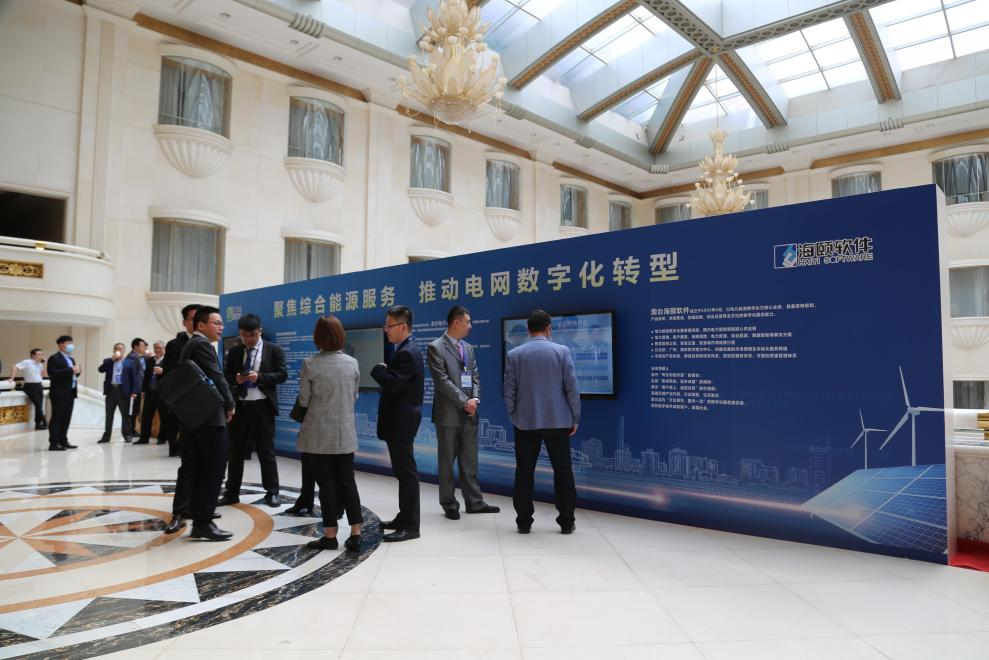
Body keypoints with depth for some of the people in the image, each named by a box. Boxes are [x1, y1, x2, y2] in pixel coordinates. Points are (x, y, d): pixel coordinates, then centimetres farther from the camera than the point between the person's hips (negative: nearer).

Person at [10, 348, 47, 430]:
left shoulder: (39, 364, 14)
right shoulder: (27, 362, -7)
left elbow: (45, 375, 14)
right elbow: (15, 368, -13)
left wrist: (43, 364, 6)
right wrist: (12, 378, -21)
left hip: (39, 386, 7)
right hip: (31, 386, -7)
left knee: (39, 406, 2)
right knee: (38, 406, -9)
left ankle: (38, 425, 6)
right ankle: (45, 424, -5)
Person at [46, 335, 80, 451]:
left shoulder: (71, 359, 20)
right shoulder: (54, 358, -7)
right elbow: (52, 373, -21)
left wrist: (77, 371, 2)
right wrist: (70, 370, -24)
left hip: (70, 393, 8)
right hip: (59, 393, -8)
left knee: (66, 418, 10)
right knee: (57, 418, -5)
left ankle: (63, 441, 16)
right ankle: (53, 443, -3)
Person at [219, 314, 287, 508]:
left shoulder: (274, 350, 0)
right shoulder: (234, 352, 10)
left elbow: (282, 374, -6)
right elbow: (225, 376, 11)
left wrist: (260, 377, -19)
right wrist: (235, 379, -12)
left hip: (262, 406, -3)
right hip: (239, 406, 3)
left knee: (266, 451, 3)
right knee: (235, 451, 10)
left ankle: (272, 492, 12)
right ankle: (231, 493, 19)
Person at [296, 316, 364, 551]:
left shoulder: (310, 364, -12)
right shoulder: (352, 363, -2)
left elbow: (304, 400, -5)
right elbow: (354, 396, 7)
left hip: (318, 435, -3)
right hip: (345, 434, 3)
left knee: (326, 485, 5)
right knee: (347, 482, 10)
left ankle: (330, 535, 12)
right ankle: (355, 534, 10)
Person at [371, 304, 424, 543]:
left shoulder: (406, 353, -19)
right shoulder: (406, 350, 14)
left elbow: (392, 385, -26)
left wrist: (378, 369, -12)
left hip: (401, 422, -11)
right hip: (399, 421, 11)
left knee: (407, 472, -4)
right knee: (403, 471, 17)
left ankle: (410, 526, 3)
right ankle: (405, 517, 28)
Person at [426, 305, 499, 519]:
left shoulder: (468, 348, 15)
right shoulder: (436, 348, -7)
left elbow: (475, 377, 12)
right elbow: (442, 380, -14)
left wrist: (475, 399, -5)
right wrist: (464, 402, -16)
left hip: (469, 413, 6)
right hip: (449, 413, -6)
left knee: (470, 461, 12)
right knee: (447, 461, 5)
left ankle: (474, 502, 20)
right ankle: (449, 504, 16)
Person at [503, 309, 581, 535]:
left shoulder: (513, 355, -2)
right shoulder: (562, 351, -5)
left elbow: (509, 391, 1)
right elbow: (572, 388, -4)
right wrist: (575, 418, 4)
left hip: (525, 422, 1)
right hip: (558, 421, 0)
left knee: (524, 473, 8)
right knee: (563, 472, 9)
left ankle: (524, 522, 13)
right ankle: (566, 522, 14)